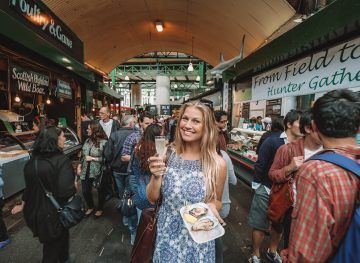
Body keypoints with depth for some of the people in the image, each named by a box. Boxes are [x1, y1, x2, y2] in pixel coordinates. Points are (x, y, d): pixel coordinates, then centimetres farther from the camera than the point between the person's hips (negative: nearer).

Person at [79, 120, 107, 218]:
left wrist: (93, 158, -20)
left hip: (98, 173, -6)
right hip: (86, 172, 6)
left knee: (100, 191, 14)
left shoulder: (104, 142, -18)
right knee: (85, 191, 15)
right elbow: (83, 155, 15)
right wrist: (80, 166, 10)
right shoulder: (87, 141, 5)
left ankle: (100, 209, 38)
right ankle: (90, 207, 42)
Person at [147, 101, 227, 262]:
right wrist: (156, 176, -23)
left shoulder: (217, 164, -17)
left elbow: (217, 202, 0)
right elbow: (152, 199, -5)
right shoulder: (167, 155, -12)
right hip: (166, 234, 2)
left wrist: (211, 206, -22)